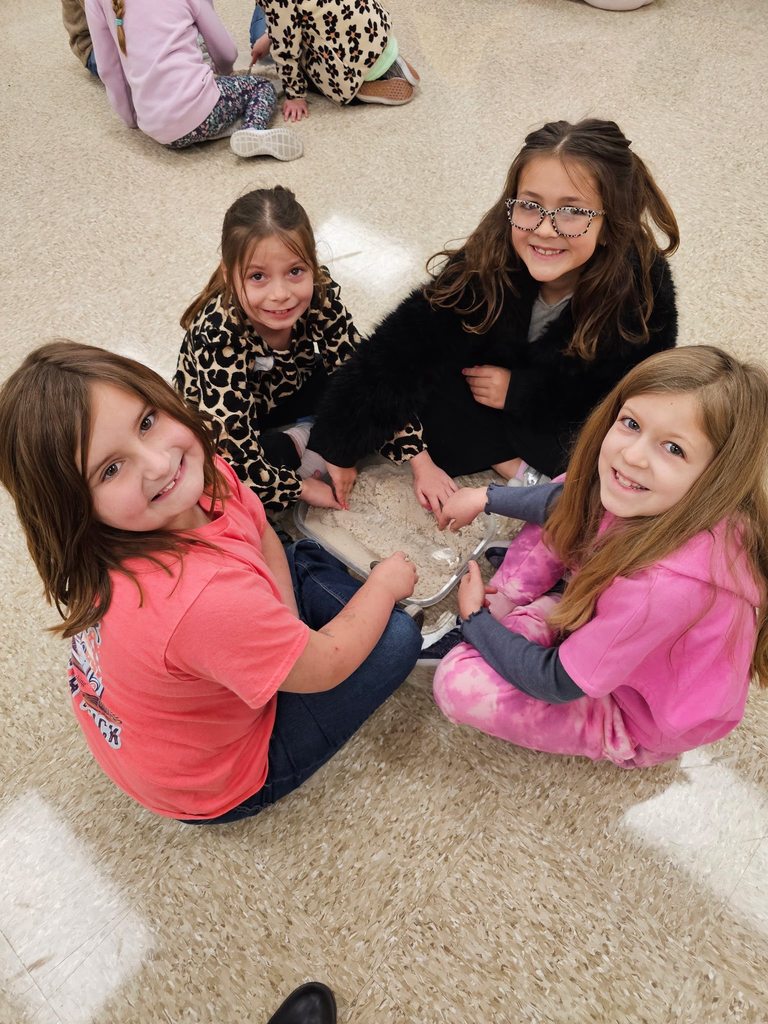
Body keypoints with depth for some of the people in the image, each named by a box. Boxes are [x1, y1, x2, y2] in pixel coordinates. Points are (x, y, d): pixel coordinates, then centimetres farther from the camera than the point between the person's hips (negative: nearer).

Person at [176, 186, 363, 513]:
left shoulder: (320, 294, -26)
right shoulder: (219, 336, -38)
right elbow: (234, 451, -37)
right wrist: (301, 487, -25)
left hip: (290, 393, 4)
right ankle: (297, 448, -8)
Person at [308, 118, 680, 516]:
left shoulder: (645, 288, -29)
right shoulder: (485, 263, -28)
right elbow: (399, 350, -27)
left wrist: (520, 390, -24)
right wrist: (340, 446, -29)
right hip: (488, 387, 3)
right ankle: (521, 467, -15)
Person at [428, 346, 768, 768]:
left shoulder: (670, 582, -42)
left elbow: (558, 684, -27)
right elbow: (573, 502, 7)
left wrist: (474, 620, -13)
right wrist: (486, 497, 2)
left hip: (640, 718, -7)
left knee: (459, 682, -23)